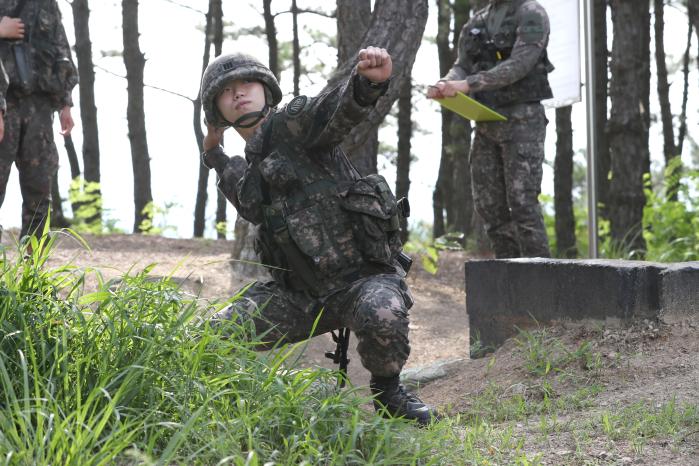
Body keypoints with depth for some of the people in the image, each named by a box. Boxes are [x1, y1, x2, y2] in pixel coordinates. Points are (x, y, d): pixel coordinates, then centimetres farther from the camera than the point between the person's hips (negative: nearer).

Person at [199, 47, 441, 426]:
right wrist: (214, 156, 31)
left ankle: (387, 392, -10)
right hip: (302, 294, 6)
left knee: (380, 314, -39)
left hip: (366, 276, -6)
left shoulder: (293, 122, -5)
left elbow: (338, 109, -27)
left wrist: (367, 82, -50)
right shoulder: (251, 169, 16)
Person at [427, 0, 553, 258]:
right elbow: (462, 66, 11)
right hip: (486, 122, 7)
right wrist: (446, 83, -14)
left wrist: (467, 84, -26)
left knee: (522, 203, -12)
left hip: (522, 119, -7)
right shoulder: (477, 22, 15)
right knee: (489, 204, 5)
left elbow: (519, 65, -18)